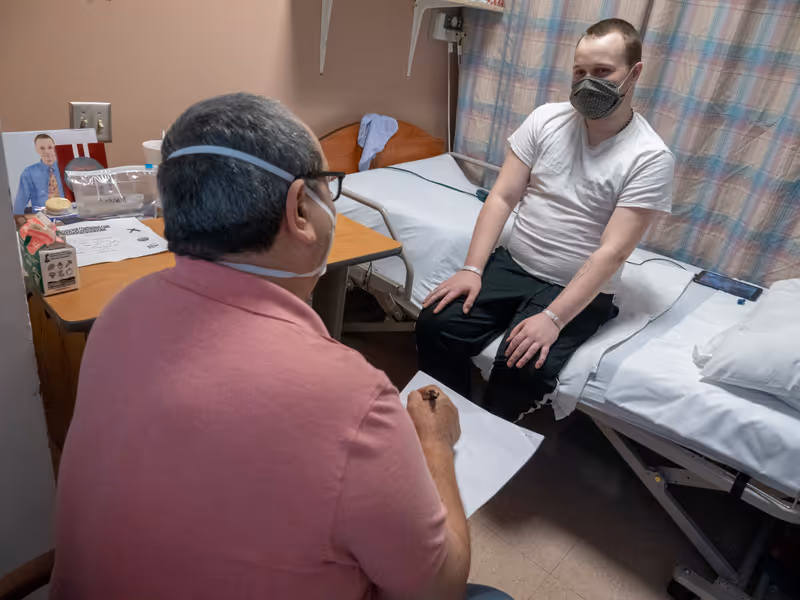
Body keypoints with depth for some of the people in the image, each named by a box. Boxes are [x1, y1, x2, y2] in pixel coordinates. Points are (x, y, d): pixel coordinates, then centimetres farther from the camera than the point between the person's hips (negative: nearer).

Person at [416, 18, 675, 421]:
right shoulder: (546, 119, 0)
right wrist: (472, 269, -12)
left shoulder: (650, 158, -12)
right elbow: (502, 197, -1)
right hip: (511, 265, 4)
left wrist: (553, 318, -26)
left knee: (523, 367, -28)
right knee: (436, 325, -17)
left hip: (579, 290, -3)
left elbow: (612, 252, -18)